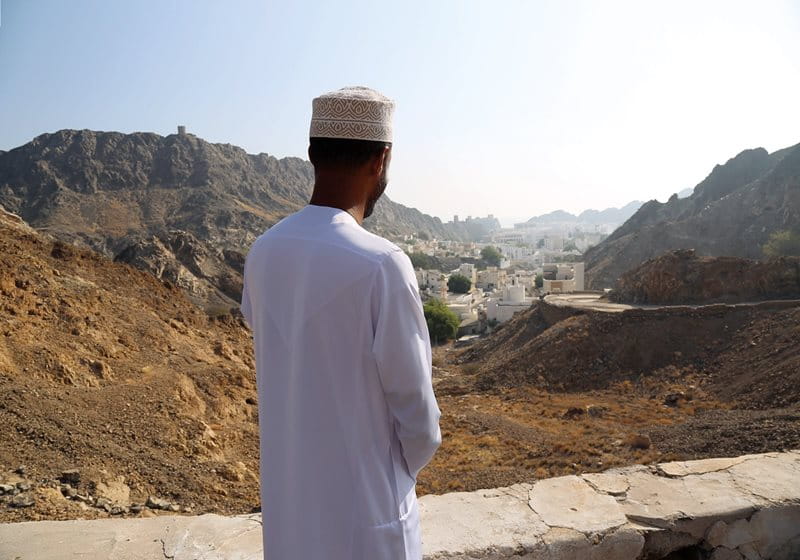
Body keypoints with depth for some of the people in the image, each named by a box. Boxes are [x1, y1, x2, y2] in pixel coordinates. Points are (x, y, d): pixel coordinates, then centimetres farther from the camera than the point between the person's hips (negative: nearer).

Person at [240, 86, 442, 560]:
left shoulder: (263, 253, -6)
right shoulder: (381, 263, -25)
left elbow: (288, 369, 4)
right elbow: (414, 401, -16)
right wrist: (409, 465, 4)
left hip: (286, 497, 6)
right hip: (365, 504, -5)